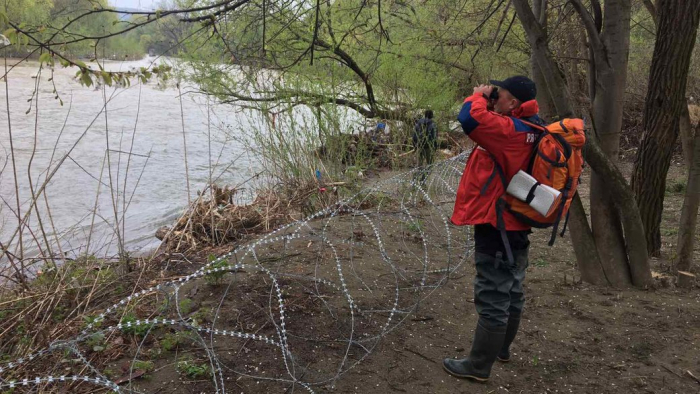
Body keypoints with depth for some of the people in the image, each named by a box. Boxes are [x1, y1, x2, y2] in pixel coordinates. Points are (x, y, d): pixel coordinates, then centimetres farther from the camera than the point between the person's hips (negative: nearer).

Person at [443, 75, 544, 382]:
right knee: (511, 293, 20)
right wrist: (487, 99, 4)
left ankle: (478, 366, 9)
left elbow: (470, 119, -33)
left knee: (493, 298, -2)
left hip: (496, 226, -10)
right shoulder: (528, 130, 8)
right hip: (514, 224, 10)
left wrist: (478, 96, -15)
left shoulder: (510, 130, -22)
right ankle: (501, 348, 37)